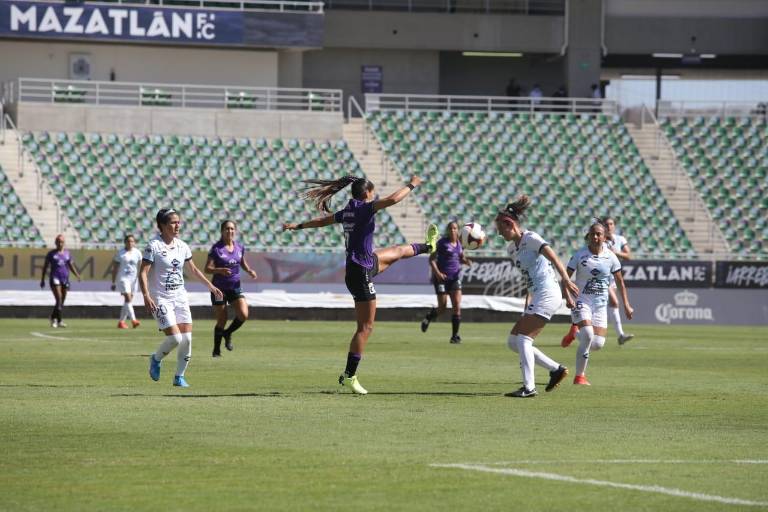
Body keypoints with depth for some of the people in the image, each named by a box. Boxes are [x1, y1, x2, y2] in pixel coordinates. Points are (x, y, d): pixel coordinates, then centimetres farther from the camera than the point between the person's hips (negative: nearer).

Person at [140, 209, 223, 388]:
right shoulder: (154, 246, -12)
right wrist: (146, 296, -26)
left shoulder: (182, 246, 6)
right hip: (160, 299, -6)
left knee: (187, 338, -2)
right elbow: (143, 273, -15)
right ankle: (156, 359, 15)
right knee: (174, 338, -15)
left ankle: (179, 376, 13)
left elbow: (193, 269, 21)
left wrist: (210, 286, 19)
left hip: (180, 297, 6)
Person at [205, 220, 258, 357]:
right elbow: (207, 268, -15)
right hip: (219, 288, -4)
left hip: (235, 288, 4)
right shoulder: (216, 248, -10)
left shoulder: (239, 247, 4)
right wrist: (220, 270, -33)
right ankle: (216, 350, 21)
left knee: (243, 315, -15)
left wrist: (249, 271, 3)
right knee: (222, 320, 1)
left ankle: (227, 333, 15)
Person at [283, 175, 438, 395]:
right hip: (361, 272, -10)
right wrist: (411, 185, -14)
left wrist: (297, 226, 36)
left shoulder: (347, 211, 5)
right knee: (365, 327, -5)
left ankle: (428, 247, 68)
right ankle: (349, 376, -5)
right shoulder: (364, 208, -20)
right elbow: (392, 199, -31)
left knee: (397, 252, 36)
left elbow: (322, 220, 20)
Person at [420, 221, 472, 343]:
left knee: (457, 306, -9)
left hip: (455, 277, 4)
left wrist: (466, 261, -3)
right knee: (442, 308, -1)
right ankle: (427, 318, 32)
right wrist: (437, 272, -21)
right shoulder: (442, 243, -8)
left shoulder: (459, 243, 6)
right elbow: (431, 259, -8)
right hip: (441, 278, -4)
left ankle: (455, 335, -2)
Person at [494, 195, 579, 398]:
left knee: (522, 338, -14)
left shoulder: (530, 239, -10)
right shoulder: (512, 248, 16)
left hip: (547, 295, -10)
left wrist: (565, 281, -37)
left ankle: (529, 387, -13)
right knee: (513, 341, 6)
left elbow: (553, 258, -22)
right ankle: (556, 369, 10)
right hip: (536, 296, 10)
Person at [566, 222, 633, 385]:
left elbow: (620, 281, 10)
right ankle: (579, 376, -10)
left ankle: (577, 332, 29)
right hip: (582, 301, -3)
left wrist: (626, 305, 7)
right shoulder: (580, 255, -7)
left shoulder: (610, 257, 0)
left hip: (600, 304, 3)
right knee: (588, 335, -24)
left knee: (597, 344, -7)